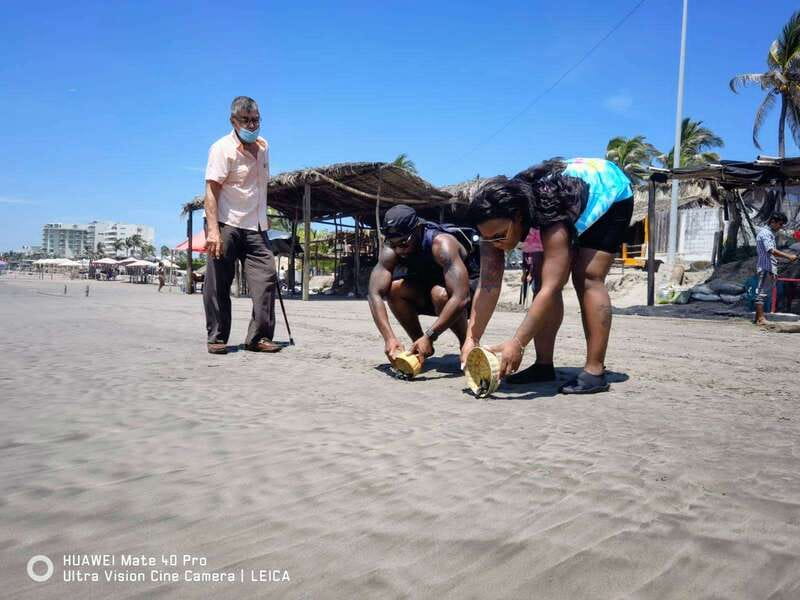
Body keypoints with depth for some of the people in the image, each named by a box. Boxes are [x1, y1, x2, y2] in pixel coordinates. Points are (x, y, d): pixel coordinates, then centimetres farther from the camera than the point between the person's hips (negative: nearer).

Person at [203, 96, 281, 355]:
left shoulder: (264, 146, 12)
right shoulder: (222, 148, -10)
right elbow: (211, 190, -17)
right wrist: (213, 229, -27)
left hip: (255, 226, 6)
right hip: (226, 225, -6)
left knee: (266, 276, -3)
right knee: (218, 283, -1)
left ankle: (259, 337, 3)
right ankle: (217, 338, 10)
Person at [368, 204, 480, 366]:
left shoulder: (441, 244, -35)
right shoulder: (391, 251, -19)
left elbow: (460, 299, -44)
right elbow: (374, 294, -26)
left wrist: (429, 337, -47)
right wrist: (389, 338, -39)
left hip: (470, 288, -5)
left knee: (440, 294, -37)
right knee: (394, 288, -20)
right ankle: (419, 347, -3)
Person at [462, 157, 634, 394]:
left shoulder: (552, 217, -45)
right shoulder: (496, 222, -25)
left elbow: (550, 289, -48)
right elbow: (488, 285, -27)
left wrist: (517, 343, -53)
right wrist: (471, 339, -35)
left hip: (609, 192, -6)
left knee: (588, 278, -21)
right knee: (543, 279, -5)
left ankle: (595, 371, -19)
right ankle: (544, 365, 0)